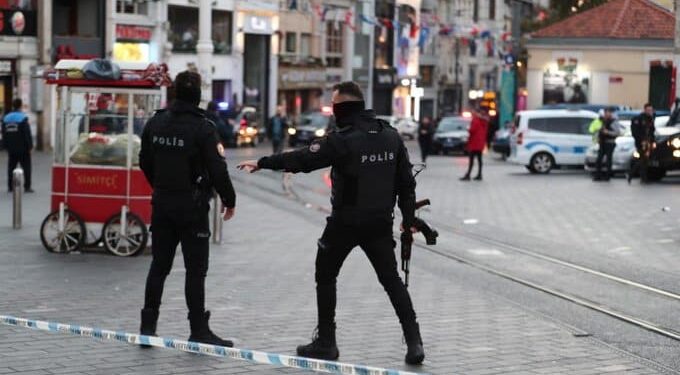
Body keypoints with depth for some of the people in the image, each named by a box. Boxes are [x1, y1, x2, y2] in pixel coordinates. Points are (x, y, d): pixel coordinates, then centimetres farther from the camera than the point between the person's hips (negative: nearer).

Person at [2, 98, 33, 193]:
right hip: (22, 148, -5)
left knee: (11, 167, 12)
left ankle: (10, 186, 12)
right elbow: (27, 134, -15)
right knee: (26, 167, 2)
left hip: (11, 148, 5)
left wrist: (6, 146, 14)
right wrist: (30, 146, -8)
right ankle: (27, 187, -1)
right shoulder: (23, 118, -13)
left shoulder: (6, 118, 6)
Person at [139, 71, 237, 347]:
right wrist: (229, 200, -2)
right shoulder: (202, 128, -14)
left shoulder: (156, 123, 4)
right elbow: (216, 168, -15)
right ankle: (199, 331, 3)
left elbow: (145, 162, 13)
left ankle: (148, 325, 13)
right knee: (195, 269, 0)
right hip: (192, 207, -6)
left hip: (162, 205, 6)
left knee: (159, 265, 12)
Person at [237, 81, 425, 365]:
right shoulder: (391, 136, 3)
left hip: (345, 222, -5)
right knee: (391, 279, 11)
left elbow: (303, 159, -15)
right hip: (380, 222, 5)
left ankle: (326, 342, 14)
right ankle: (414, 342, 1)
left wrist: (262, 163, -7)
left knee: (325, 277, 12)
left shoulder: (343, 139, -16)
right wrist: (408, 217, 14)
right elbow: (406, 181, 6)